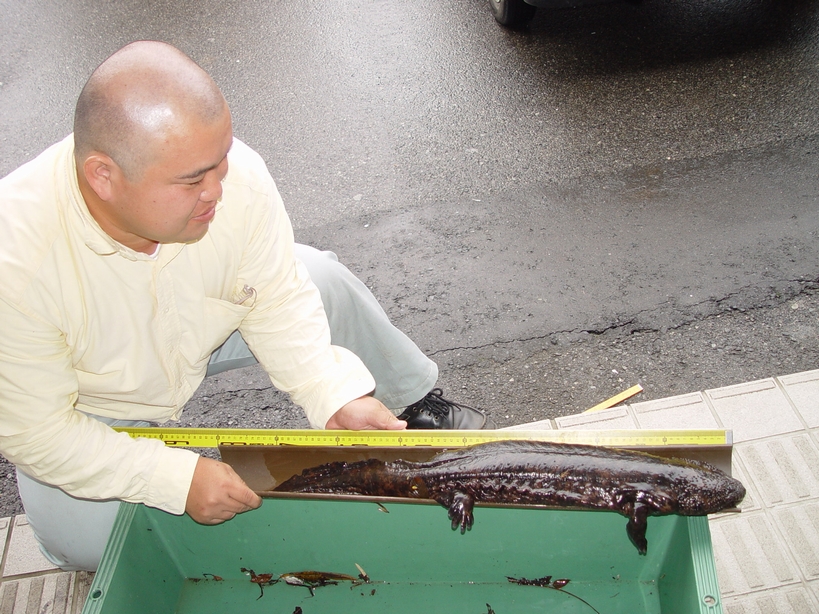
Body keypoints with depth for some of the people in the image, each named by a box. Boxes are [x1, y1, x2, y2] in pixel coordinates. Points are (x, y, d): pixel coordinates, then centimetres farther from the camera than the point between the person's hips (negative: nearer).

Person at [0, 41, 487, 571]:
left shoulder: (236, 175, -32)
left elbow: (278, 304, -16)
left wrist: (336, 396, -28)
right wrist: (176, 477, -32)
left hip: (198, 334, 3)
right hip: (85, 411, -2)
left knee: (317, 276, -11)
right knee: (83, 543, -19)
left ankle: (416, 405, 13)